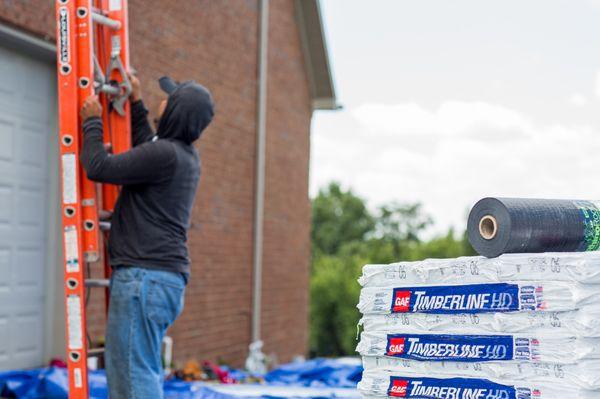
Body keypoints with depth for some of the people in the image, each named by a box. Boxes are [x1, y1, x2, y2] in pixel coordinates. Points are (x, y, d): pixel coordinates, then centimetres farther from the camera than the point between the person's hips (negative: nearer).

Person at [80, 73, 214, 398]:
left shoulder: (165, 154, -16)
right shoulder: (187, 155, 14)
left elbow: (98, 168, -13)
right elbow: (145, 148, 35)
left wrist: (92, 121, 1)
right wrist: (136, 100, 36)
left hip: (144, 276, -10)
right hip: (167, 277, 10)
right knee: (144, 370, 16)